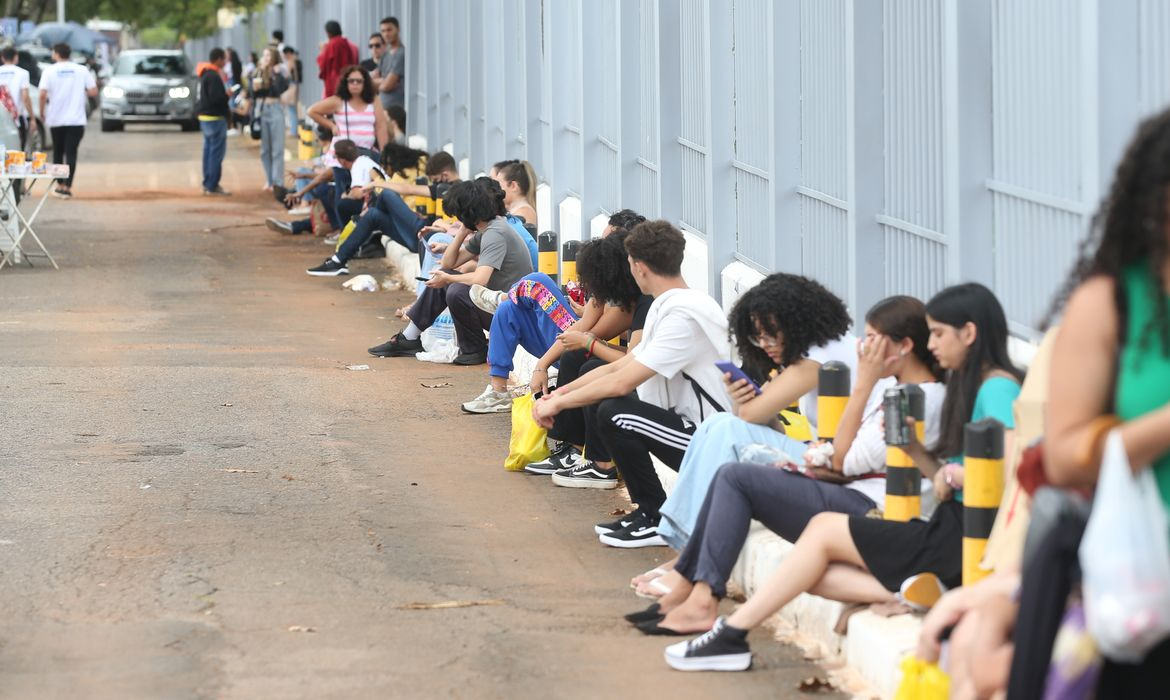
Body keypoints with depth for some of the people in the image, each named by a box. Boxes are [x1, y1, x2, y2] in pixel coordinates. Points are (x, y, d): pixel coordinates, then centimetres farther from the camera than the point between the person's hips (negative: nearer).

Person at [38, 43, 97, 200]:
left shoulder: (49, 71, -5)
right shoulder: (82, 70, -1)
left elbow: (43, 94, -14)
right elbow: (93, 92, -4)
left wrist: (42, 111, 1)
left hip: (56, 119, 0)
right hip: (76, 120, 0)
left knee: (58, 152, 16)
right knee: (71, 152, -1)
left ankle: (60, 185, 20)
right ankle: (67, 187, -11)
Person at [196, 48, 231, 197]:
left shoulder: (205, 74, 14)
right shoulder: (214, 77, -19)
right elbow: (216, 98, -25)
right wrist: (228, 95, -8)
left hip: (205, 117, 10)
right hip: (215, 117, -10)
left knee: (209, 151, 14)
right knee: (217, 152, -7)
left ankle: (208, 184, 19)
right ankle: (212, 186, -7)